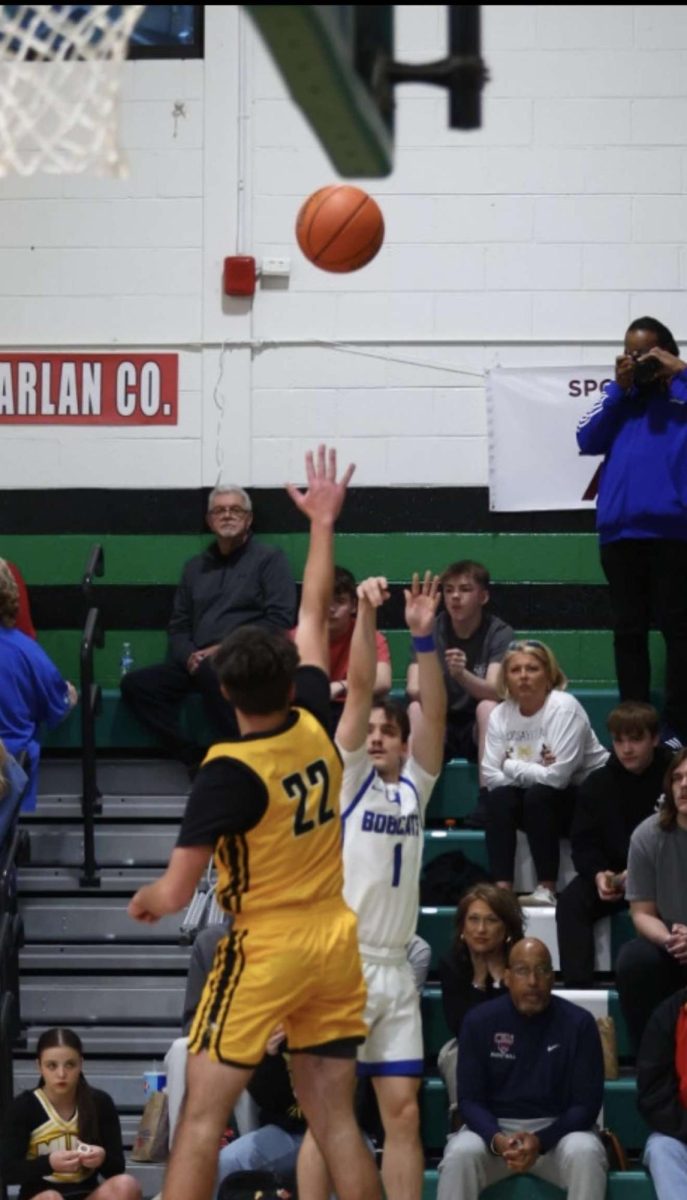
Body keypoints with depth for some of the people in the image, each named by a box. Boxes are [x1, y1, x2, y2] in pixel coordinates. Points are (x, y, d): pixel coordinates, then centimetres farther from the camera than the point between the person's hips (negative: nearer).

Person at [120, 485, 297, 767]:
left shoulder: (269, 559, 8)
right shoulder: (195, 567, 25)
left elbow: (280, 618, -4)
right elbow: (178, 626, 21)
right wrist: (189, 656, -3)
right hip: (197, 665, 6)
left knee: (212, 671, -40)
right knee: (135, 684, -16)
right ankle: (195, 759, -18)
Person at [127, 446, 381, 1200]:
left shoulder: (228, 772, -15)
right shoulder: (316, 726, -1)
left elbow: (174, 895, -16)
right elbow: (313, 616, 15)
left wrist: (142, 901, 8)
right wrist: (324, 524, 27)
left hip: (265, 948, -6)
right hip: (335, 942, 6)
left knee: (202, 1118, -2)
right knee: (335, 1122, 7)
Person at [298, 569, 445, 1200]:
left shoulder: (414, 786, 13)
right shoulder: (347, 777, 5)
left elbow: (435, 711, -1)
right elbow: (358, 688, -7)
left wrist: (424, 635, -13)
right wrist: (366, 613, -17)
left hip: (394, 971, 4)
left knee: (404, 1114, 2)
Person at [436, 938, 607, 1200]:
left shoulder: (579, 1023, -4)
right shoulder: (479, 1021, -1)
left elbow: (586, 1104, -4)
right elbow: (470, 1099, -2)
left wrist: (540, 1141, -22)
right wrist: (497, 1140, -24)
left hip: (557, 1129, -1)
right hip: (494, 1127, 1)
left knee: (585, 1153, -34)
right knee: (460, 1154, -31)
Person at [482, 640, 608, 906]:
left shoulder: (565, 708, -20)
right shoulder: (500, 715, -3)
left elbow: (557, 776, -27)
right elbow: (491, 777, -8)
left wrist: (512, 766, -15)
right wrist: (532, 770, -19)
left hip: (587, 797, -5)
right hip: (537, 799, 5)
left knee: (538, 795, -31)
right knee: (499, 798, -21)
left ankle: (547, 889, -26)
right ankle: (502, 888, -23)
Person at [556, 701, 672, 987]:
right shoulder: (597, 784, 4)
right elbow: (583, 843, 3)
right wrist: (598, 874, -19)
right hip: (612, 872, 3)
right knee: (570, 903, -23)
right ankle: (577, 986, -29)